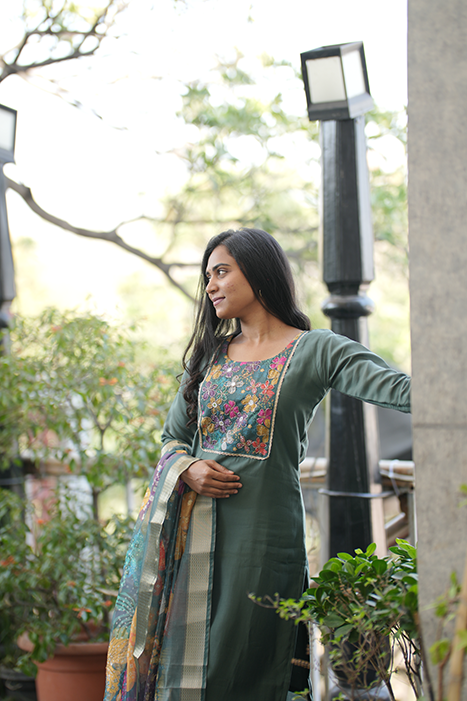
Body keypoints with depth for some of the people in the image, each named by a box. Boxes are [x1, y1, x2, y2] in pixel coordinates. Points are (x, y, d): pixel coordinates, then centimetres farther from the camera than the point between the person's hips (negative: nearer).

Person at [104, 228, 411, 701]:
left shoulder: (314, 351, -1)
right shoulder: (210, 355, 16)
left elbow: (397, 388, -15)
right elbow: (172, 436, 20)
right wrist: (189, 471, -2)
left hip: (261, 531, -5)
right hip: (192, 529, 5)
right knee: (179, 659, 5)